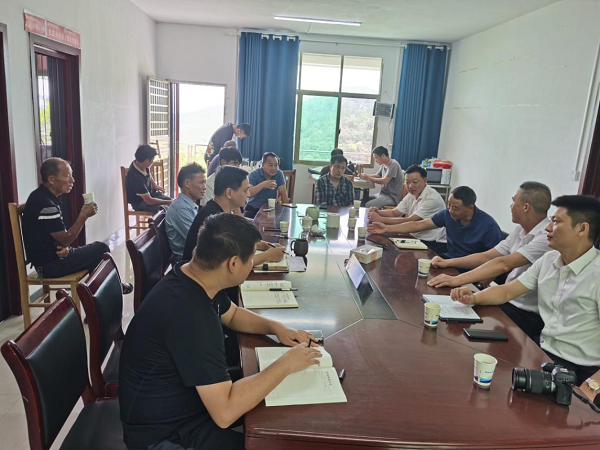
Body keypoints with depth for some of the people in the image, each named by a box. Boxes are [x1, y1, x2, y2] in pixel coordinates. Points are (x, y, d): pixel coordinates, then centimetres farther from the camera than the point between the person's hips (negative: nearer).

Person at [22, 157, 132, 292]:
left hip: (52, 256, 10)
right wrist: (83, 216, -20)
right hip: (50, 264, -10)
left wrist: (64, 248, -8)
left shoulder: (44, 196, 7)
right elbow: (65, 240, -21)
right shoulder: (46, 204, -25)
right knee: (102, 249, -2)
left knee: (97, 250, 18)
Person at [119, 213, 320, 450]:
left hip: (185, 399, 9)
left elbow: (232, 314, 15)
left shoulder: (194, 279, -6)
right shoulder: (190, 314, -35)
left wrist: (276, 327, -2)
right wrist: (286, 364, -24)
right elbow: (225, 412, -34)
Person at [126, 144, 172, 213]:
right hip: (140, 203, -8)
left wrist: (155, 185, 1)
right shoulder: (136, 178, -33)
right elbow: (149, 201, -28)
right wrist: (168, 202, -21)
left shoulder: (143, 166, -10)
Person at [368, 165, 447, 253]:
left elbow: (409, 221, -25)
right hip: (418, 239, 7)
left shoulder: (432, 198, -21)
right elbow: (394, 212, 10)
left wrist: (380, 219, -27)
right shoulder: (412, 195, 5)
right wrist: (378, 212, -11)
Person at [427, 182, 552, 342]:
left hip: (528, 315, -7)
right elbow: (487, 256, 10)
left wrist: (457, 280, -32)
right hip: (508, 302, 7)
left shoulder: (547, 236, -21)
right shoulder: (521, 230, 7)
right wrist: (448, 262, 1)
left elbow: (503, 264, -29)